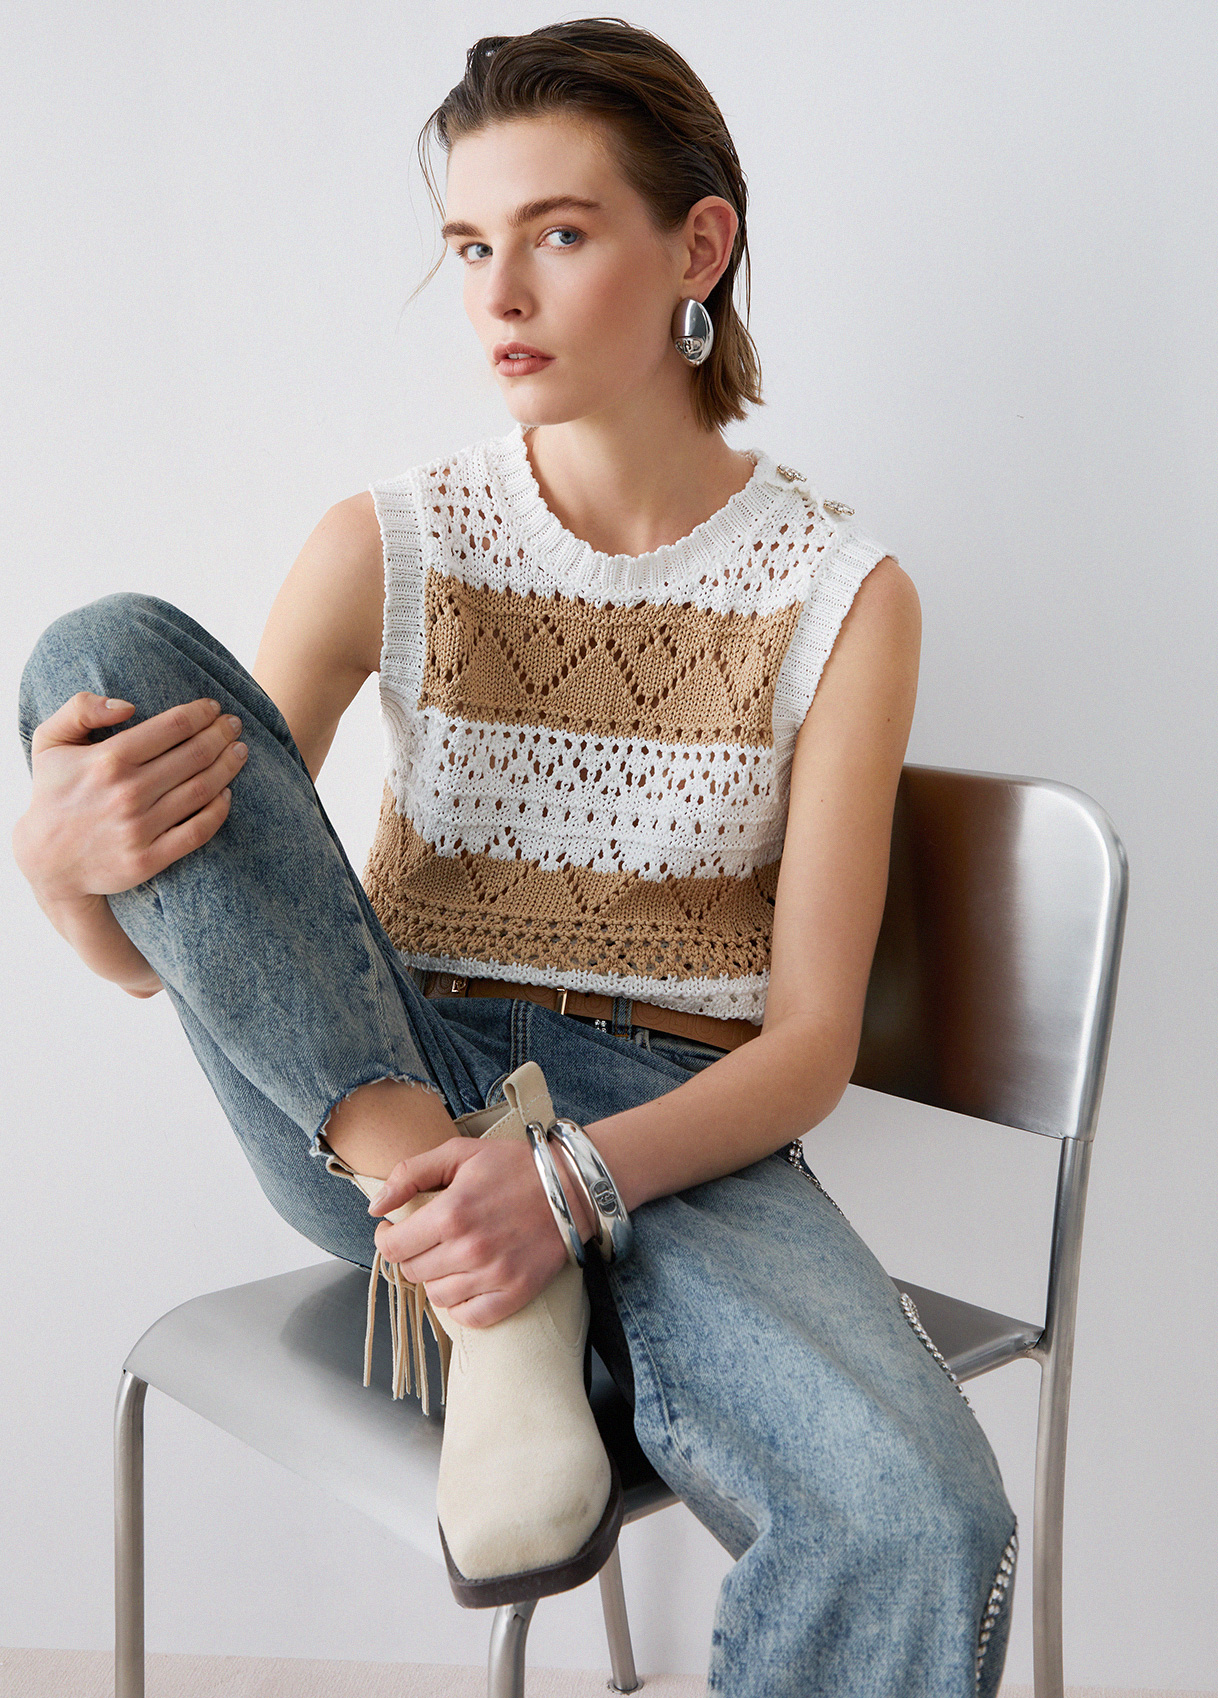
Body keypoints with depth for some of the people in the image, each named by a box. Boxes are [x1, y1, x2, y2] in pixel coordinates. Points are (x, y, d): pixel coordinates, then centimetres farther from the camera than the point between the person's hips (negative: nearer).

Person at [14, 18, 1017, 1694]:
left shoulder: (838, 592, -2)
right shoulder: (391, 545, 1)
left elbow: (808, 1042, -5)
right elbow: (148, 954, 1)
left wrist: (572, 1182, -24)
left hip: (673, 1136, -2)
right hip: (377, 1105, 3)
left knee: (923, 1533, -34)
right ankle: (469, 1253, -20)